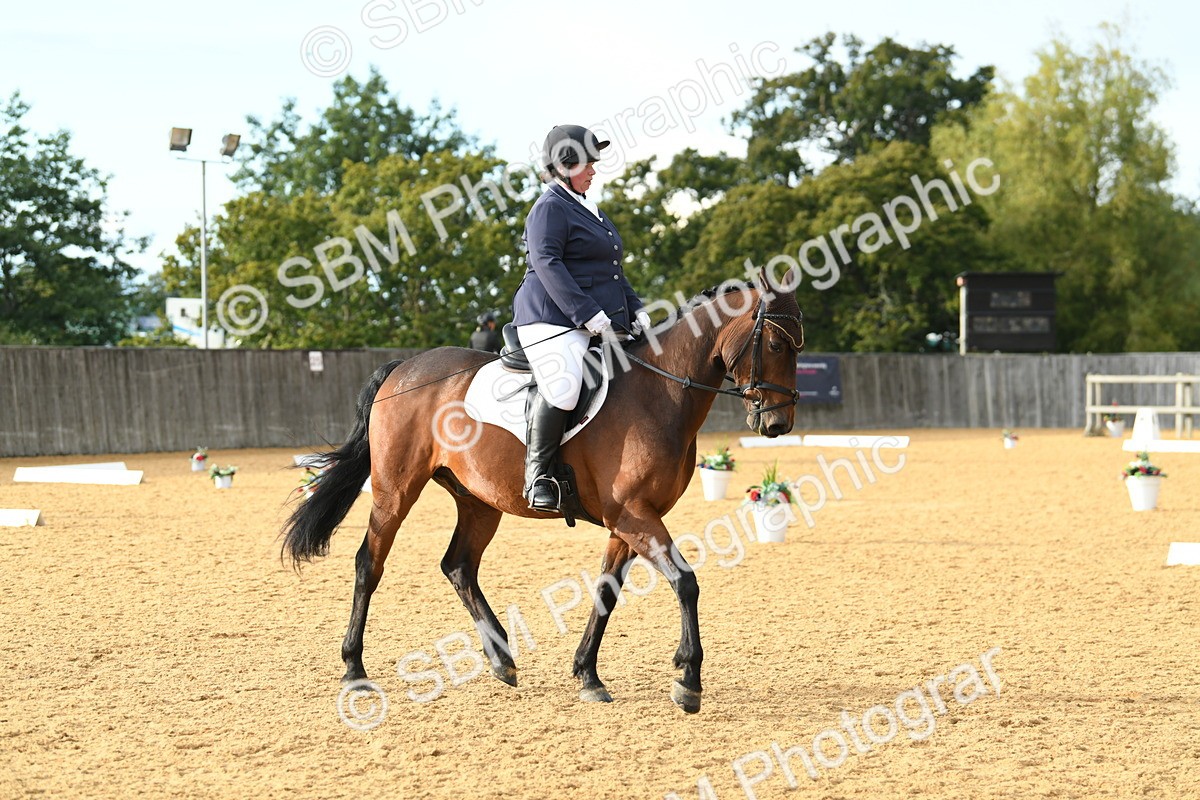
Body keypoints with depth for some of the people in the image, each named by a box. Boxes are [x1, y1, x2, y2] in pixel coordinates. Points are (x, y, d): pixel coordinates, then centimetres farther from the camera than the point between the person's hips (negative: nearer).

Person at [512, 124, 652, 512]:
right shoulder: (551, 207, -4)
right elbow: (547, 263, -17)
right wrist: (587, 313, -23)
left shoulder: (591, 211, 25)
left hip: (604, 323, 10)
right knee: (562, 387, -31)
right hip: (553, 319, -10)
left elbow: (612, 270, 31)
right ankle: (537, 474, -21)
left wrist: (635, 309, 15)